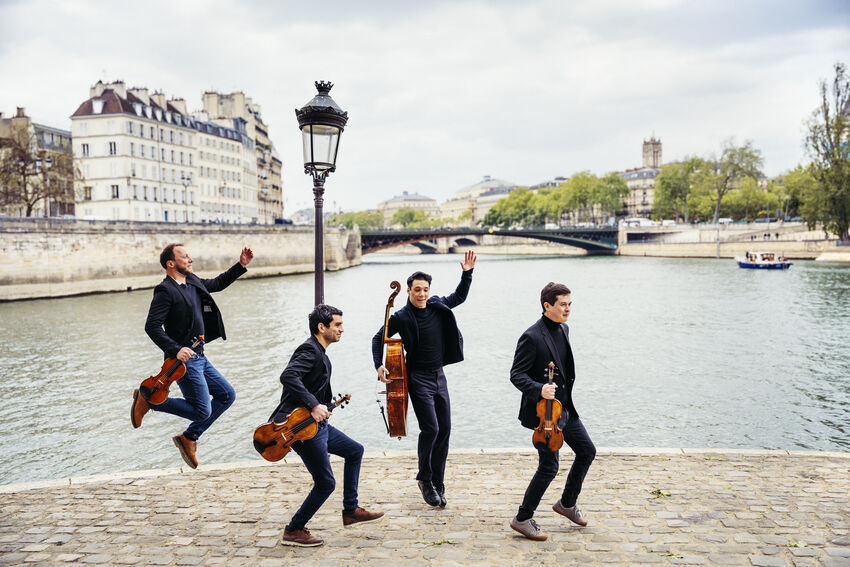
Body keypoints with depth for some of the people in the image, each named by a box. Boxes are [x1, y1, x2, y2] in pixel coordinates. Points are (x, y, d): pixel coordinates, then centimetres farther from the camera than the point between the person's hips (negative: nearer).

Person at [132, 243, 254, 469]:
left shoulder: (193, 282, 11)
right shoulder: (165, 291, -15)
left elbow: (217, 284, 29)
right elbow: (152, 326, -21)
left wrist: (241, 265, 21)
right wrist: (175, 349, -30)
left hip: (199, 357, 9)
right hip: (184, 360, -9)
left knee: (227, 395, 12)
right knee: (202, 411, -8)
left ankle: (189, 438, 19)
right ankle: (148, 398, 5)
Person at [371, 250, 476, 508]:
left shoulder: (438, 306, 4)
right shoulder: (401, 317, -9)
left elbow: (459, 297, 22)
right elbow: (379, 339, 1)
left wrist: (467, 273, 10)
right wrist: (379, 365, -10)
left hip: (439, 376, 6)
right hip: (418, 378, -5)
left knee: (445, 429, 5)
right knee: (430, 428, -13)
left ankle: (437, 484, 18)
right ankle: (425, 479, 10)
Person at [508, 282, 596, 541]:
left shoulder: (563, 329, 8)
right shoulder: (532, 337, -20)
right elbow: (516, 375, -19)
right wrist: (539, 389, -34)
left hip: (565, 408, 9)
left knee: (587, 451, 16)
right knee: (549, 467, -4)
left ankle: (567, 503, 34)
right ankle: (523, 519, 12)